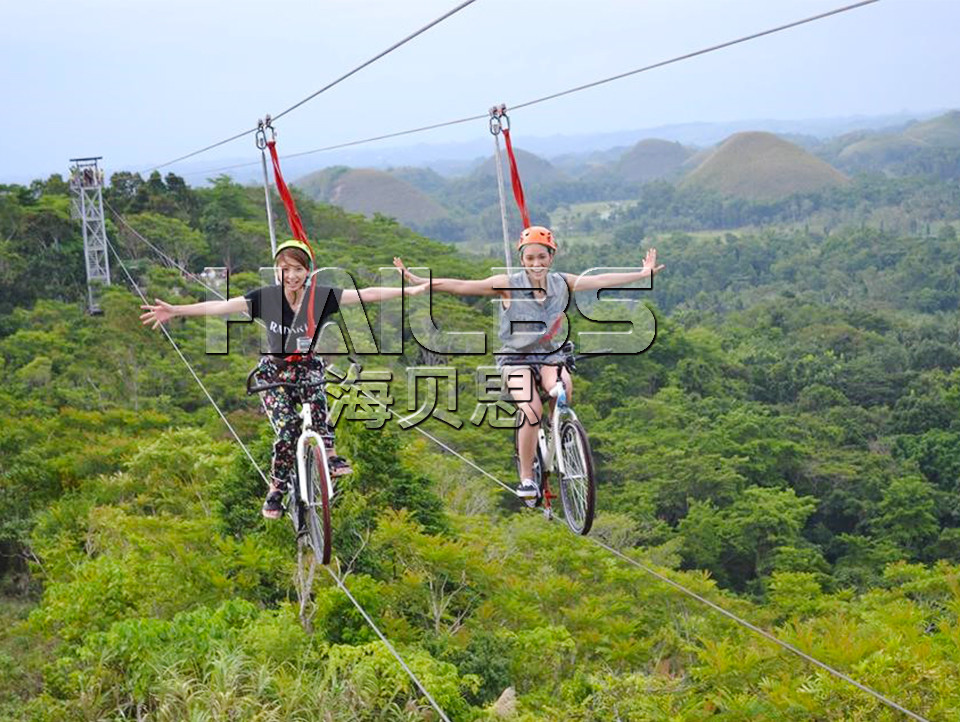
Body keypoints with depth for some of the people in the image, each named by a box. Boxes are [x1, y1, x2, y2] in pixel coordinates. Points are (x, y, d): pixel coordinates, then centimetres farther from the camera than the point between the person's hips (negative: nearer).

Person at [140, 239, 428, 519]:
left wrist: (409, 291, -23)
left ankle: (329, 455, -17)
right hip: (273, 371, -1)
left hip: (307, 366, 1)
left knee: (316, 396, -34)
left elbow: (366, 294, -18)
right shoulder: (265, 298, -15)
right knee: (287, 430, -18)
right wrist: (175, 311, -29)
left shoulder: (321, 296, -13)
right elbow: (221, 306, -20)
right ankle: (276, 491, 0)